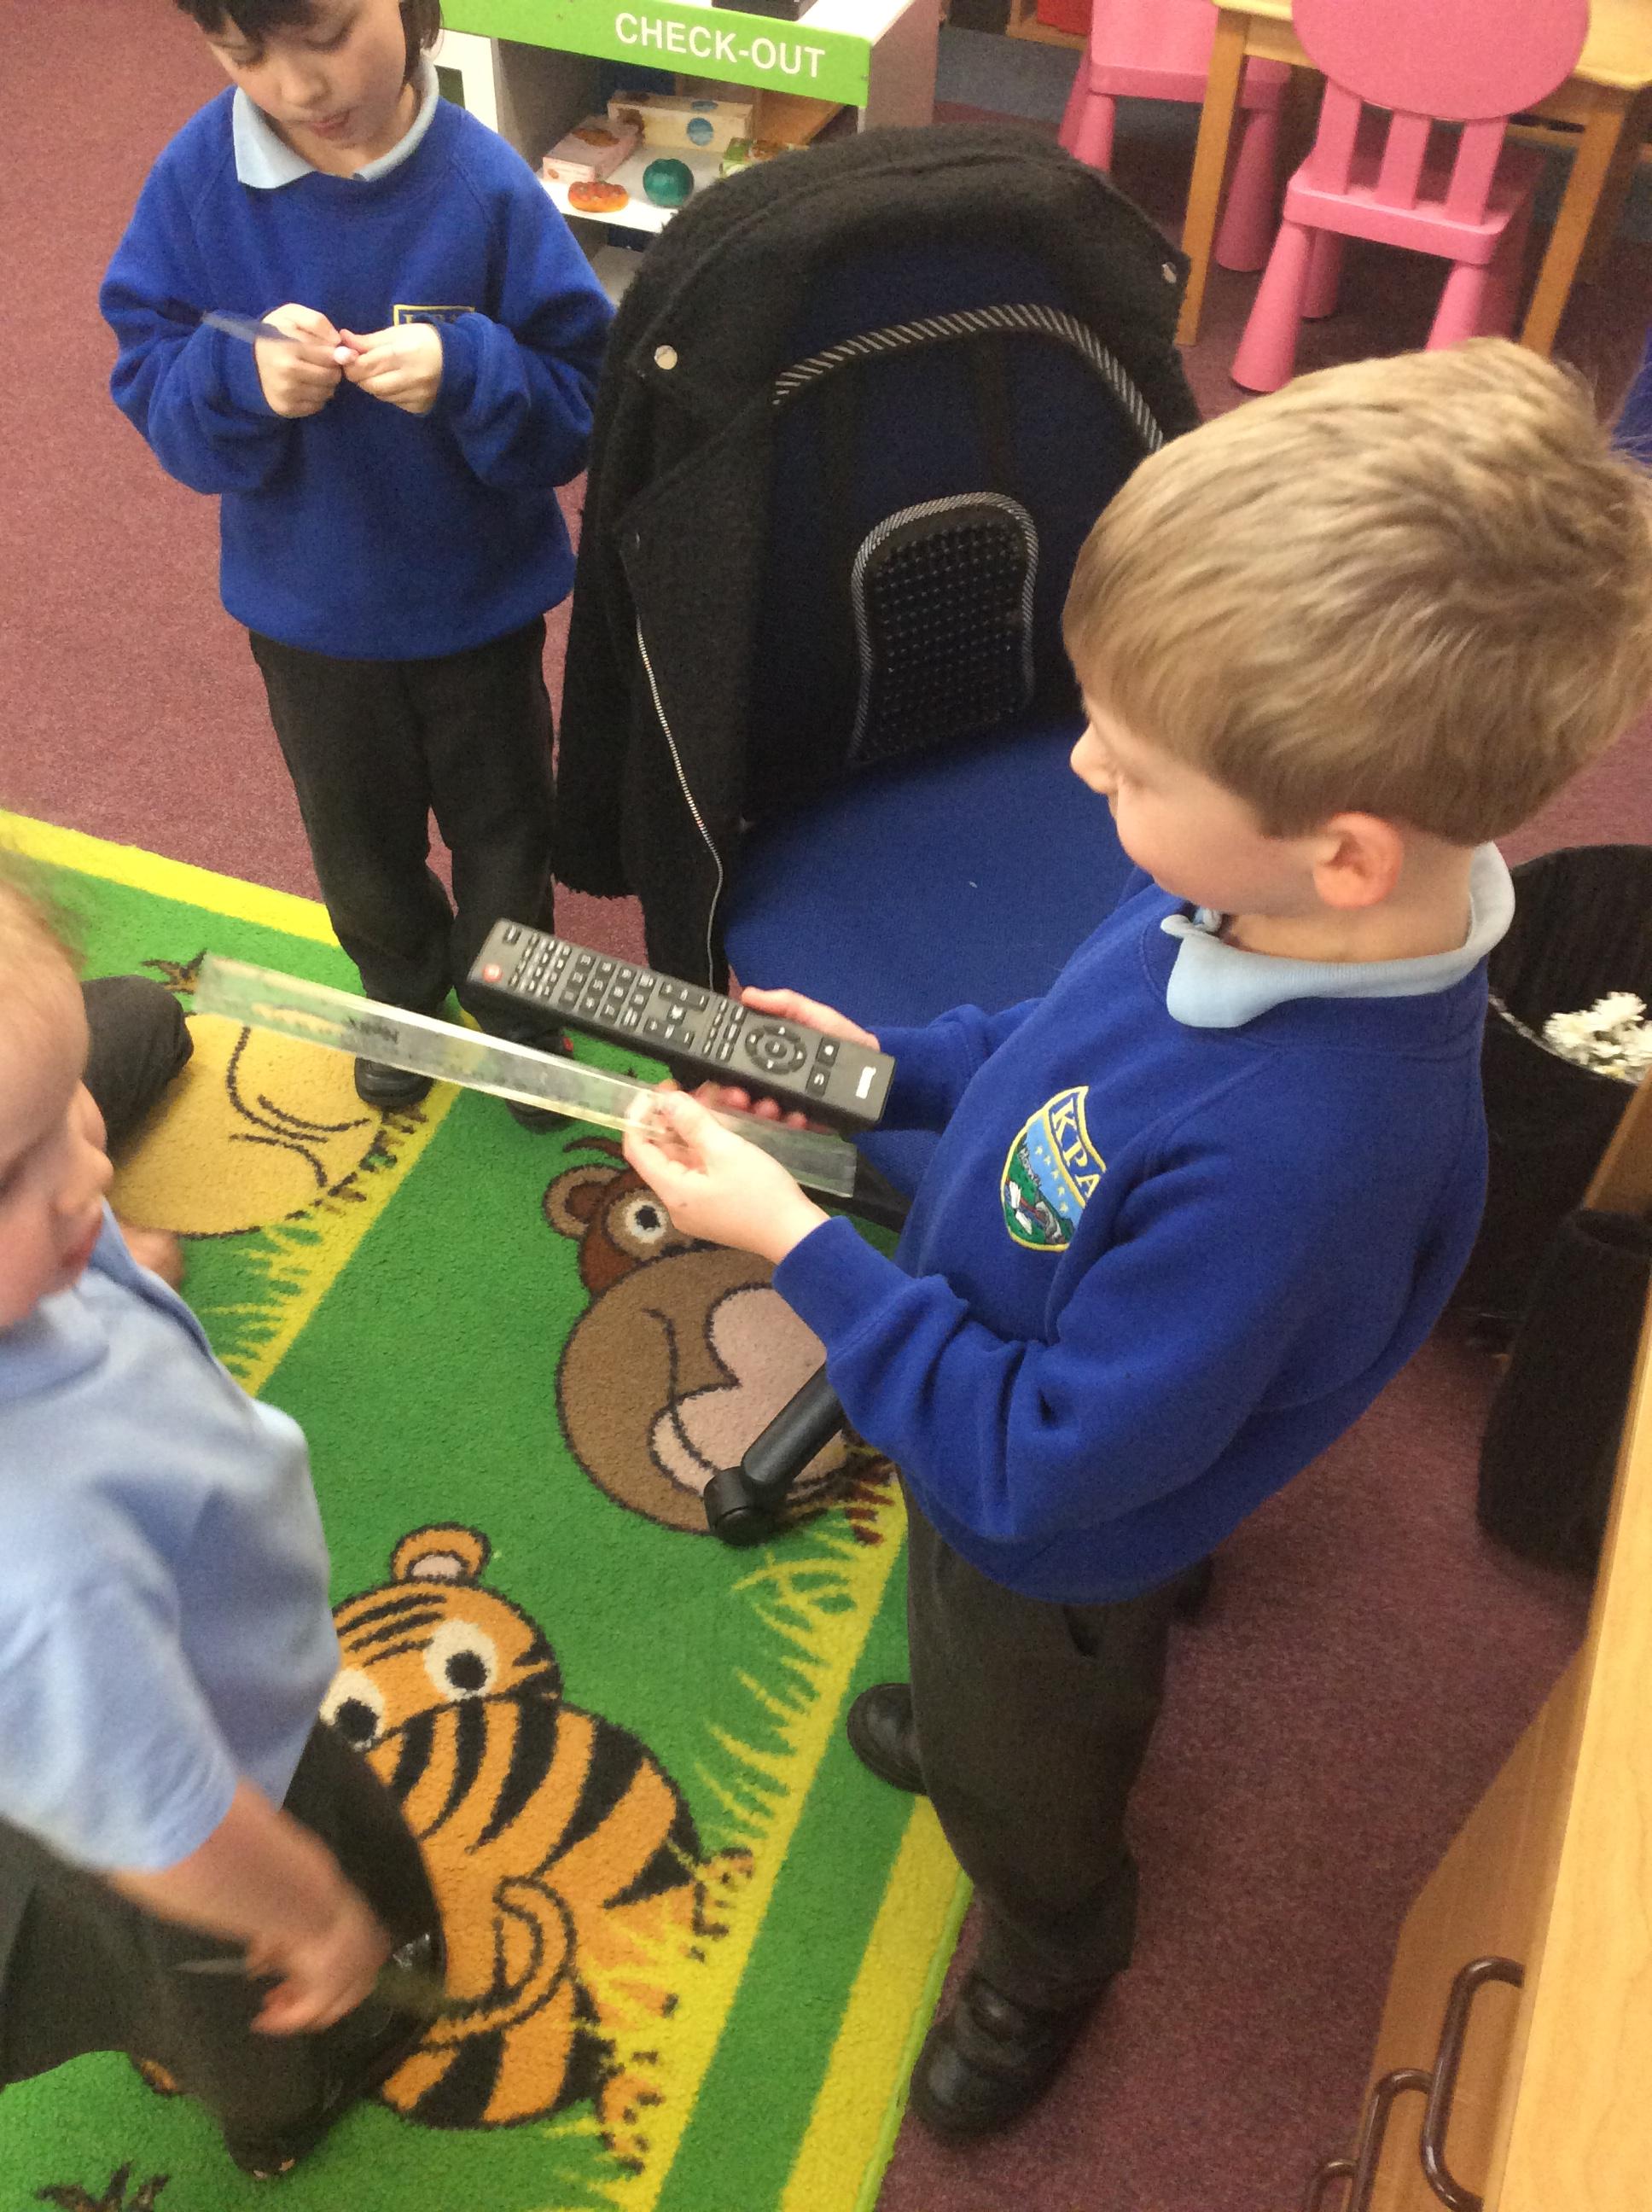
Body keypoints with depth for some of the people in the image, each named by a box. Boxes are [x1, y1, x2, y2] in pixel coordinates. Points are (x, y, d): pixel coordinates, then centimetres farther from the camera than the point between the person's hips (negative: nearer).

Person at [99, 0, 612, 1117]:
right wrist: (244, 381, -32)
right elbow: (152, 385, -11)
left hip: (481, 598, -1)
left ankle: (509, 1008, 49)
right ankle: (404, 993, 54)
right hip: (307, 606, 2)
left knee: (500, 824, 20)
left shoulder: (487, 185, -22)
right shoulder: (196, 180, -16)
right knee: (358, 837, 24)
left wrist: (467, 375, -36)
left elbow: (582, 405, -17)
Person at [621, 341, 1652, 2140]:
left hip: (1053, 1545, -6)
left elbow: (1031, 1466, -33)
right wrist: (894, 1069, -9)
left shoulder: (1288, 1154, -47)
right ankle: (966, 1731, 73)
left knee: (1023, 1789, 29)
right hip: (996, 1400, 6)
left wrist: (795, 1241, -30)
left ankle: (1045, 1968, 62)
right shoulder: (1265, 909, -23)